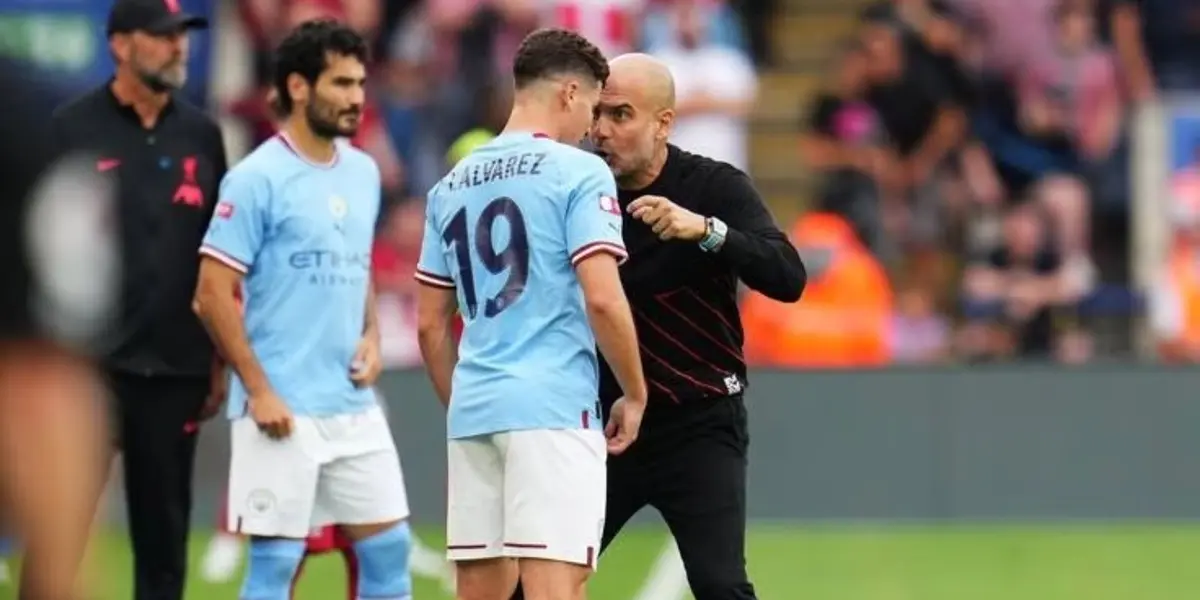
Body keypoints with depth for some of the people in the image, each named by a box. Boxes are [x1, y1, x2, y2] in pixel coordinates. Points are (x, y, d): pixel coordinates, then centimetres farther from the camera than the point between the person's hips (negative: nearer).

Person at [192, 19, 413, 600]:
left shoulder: (363, 173, 12)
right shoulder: (256, 179, -10)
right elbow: (213, 295, -11)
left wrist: (371, 336, 5)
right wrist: (259, 391, -15)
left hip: (354, 405, 7)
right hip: (282, 409, -7)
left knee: (388, 546, 5)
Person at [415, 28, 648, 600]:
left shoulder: (453, 184, 15)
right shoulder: (578, 173, -4)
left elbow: (431, 324, 17)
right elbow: (603, 299, -13)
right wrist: (635, 395, -1)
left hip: (473, 409, 6)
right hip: (552, 407, -6)